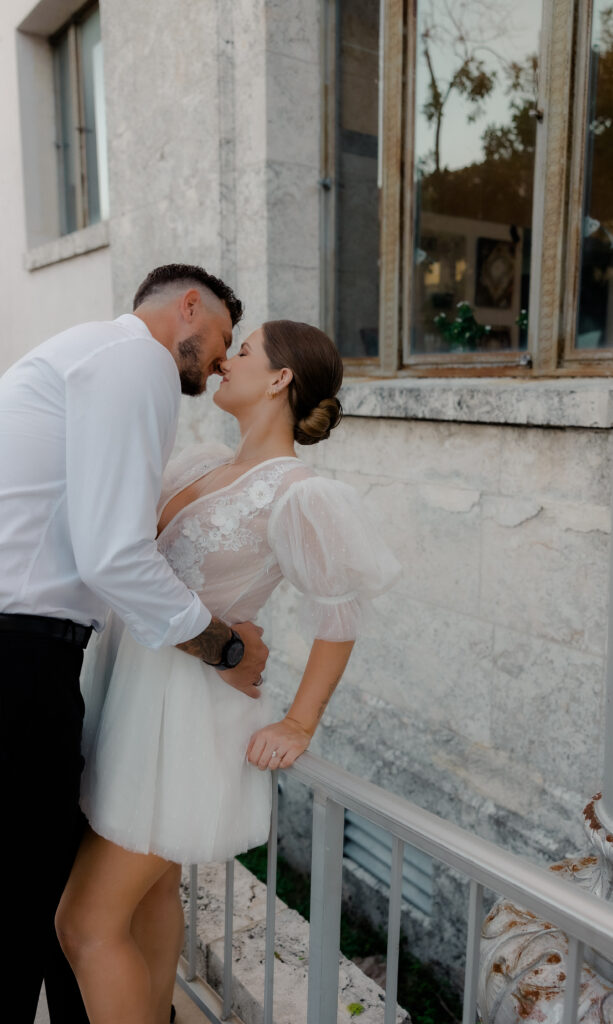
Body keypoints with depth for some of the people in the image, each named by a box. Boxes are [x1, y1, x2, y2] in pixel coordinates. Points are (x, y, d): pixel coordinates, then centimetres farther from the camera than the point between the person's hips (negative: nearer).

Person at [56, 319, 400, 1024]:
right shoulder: (201, 463, 5)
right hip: (132, 682, 8)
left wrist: (299, 726, -7)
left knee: (87, 926, 1)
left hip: (184, 709, -8)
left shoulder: (297, 495, -19)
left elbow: (339, 616, -10)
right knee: (151, 889, 23)